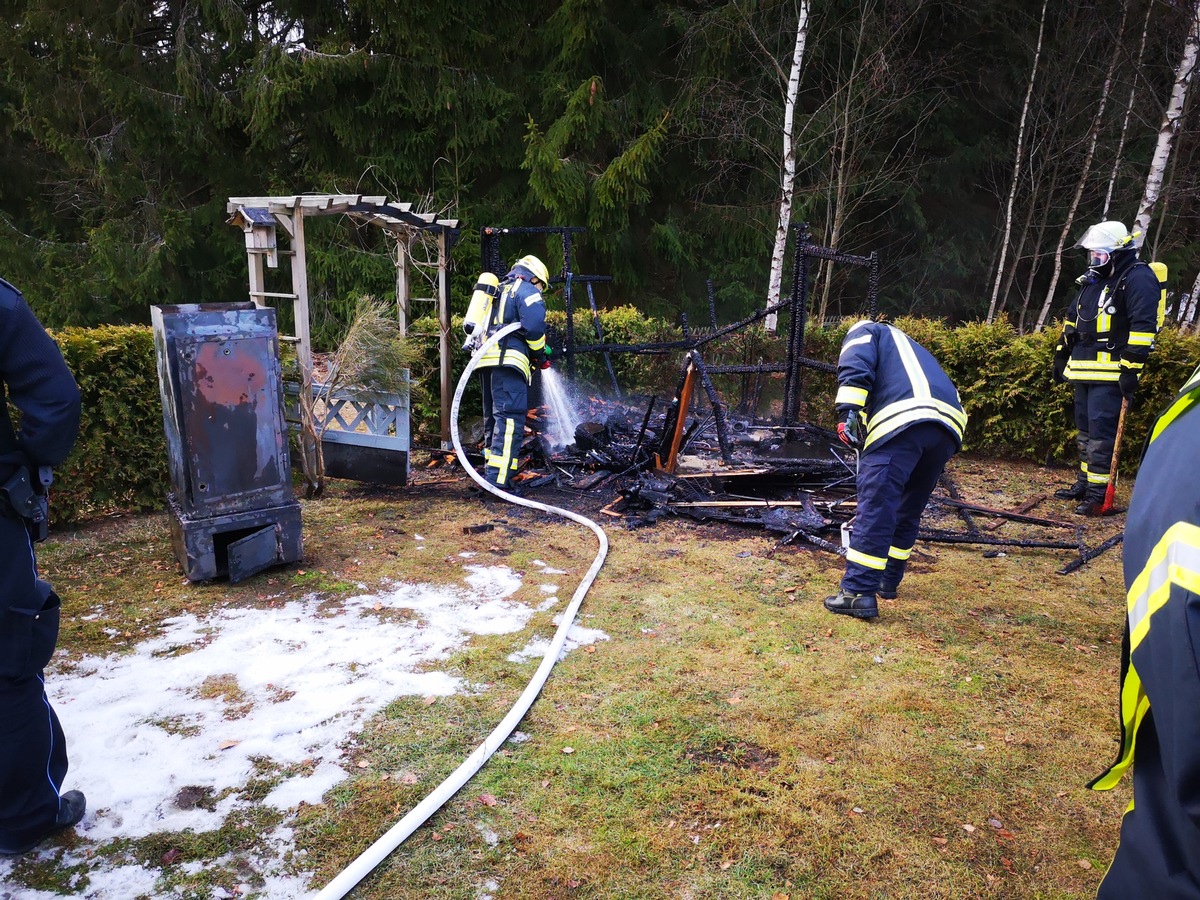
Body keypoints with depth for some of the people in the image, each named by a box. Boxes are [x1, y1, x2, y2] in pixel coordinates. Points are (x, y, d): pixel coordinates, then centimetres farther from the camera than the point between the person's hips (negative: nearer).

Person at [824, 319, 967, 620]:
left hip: (902, 421, -7)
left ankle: (858, 592, -11)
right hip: (949, 427, 7)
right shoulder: (911, 349, 44)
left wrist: (847, 414, -9)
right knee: (908, 511, 19)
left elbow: (855, 371, -1)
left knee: (875, 508, -8)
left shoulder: (863, 333, 24)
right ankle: (887, 581, 28)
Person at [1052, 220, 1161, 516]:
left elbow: (1142, 326, -18)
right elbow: (1072, 320, 25)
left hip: (1110, 373, -9)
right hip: (1085, 370, 9)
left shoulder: (1138, 279, -11)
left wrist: (1132, 368, -22)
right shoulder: (1092, 280, 16)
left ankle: (1097, 494, -7)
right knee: (1085, 430, 16)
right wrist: (1061, 356, 23)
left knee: (1100, 433, -11)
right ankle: (1084, 483, 27)